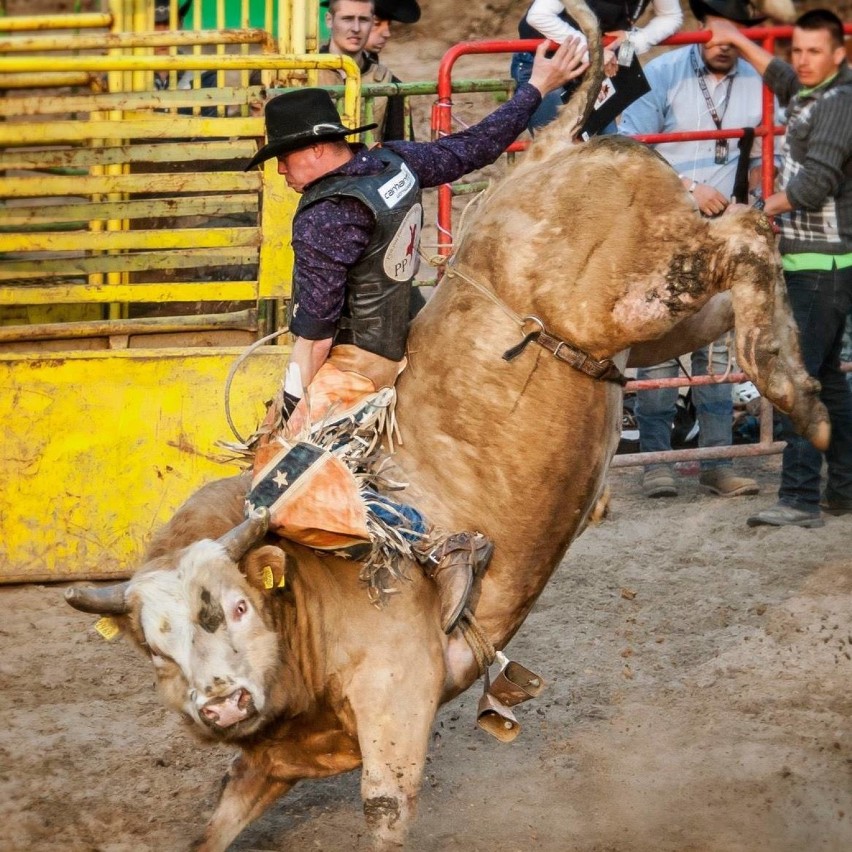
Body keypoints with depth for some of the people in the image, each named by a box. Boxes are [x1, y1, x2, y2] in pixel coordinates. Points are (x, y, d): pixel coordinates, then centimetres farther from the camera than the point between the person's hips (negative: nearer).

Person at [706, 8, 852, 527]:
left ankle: (801, 499, -16)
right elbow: (781, 77, 38)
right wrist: (739, 41, 43)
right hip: (808, 262, 10)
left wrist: (766, 210, -9)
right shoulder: (809, 95, 13)